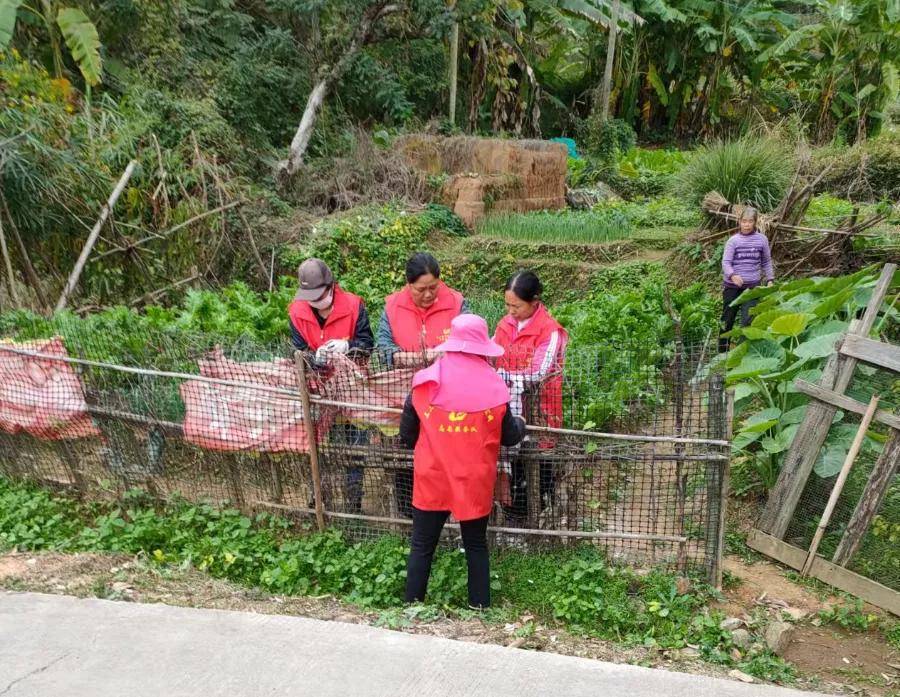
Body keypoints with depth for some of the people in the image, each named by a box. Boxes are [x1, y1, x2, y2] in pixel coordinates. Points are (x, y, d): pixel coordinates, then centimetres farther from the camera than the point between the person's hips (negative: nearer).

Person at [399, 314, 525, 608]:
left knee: (422, 545, 14)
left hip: (432, 479, 0)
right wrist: (520, 424, 24)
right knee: (476, 545, 18)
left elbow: (406, 435, 1)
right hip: (475, 482, 1)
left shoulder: (425, 382, -9)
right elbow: (510, 437, 2)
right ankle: (480, 607, 26)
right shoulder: (495, 385, -9)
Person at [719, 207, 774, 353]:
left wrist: (770, 280, 6)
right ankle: (722, 351, 26)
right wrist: (732, 275, -28)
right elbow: (725, 262, -9)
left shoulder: (762, 239, 3)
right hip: (732, 285, 0)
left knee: (748, 320, -13)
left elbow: (766, 262, 14)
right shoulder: (733, 240, -2)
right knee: (727, 319, 11)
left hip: (753, 286, 0)